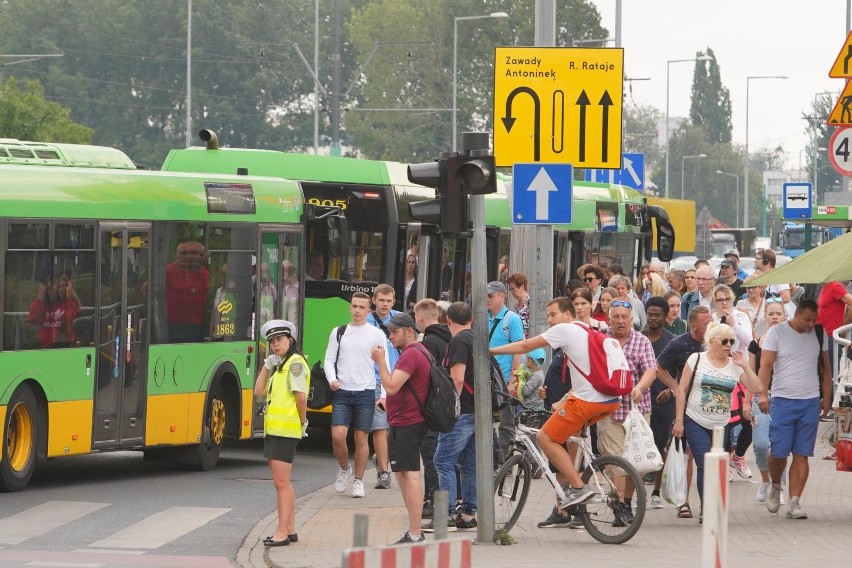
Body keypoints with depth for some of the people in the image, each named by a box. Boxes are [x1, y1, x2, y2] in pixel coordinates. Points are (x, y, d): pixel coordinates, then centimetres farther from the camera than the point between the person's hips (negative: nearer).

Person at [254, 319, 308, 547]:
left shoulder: (295, 362, -11)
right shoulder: (278, 365, 18)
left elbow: (301, 395, -18)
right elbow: (259, 392, 16)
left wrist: (302, 422, -9)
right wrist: (266, 366, 9)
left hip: (286, 430, -10)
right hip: (273, 429, 10)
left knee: (281, 481, -10)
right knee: (282, 482, 13)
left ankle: (282, 533, -10)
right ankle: (290, 530, 18)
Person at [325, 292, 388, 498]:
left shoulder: (377, 335, 3)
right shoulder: (339, 333, 9)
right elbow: (329, 360, 11)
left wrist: (384, 394, -6)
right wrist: (332, 379, -9)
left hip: (365, 392, -1)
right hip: (342, 392, 1)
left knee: (361, 438, 0)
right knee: (337, 435, -10)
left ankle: (359, 481, 11)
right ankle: (344, 468, 16)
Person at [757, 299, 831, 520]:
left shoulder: (818, 335, 9)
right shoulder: (777, 333, -2)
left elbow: (825, 367, 17)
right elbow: (765, 365, -7)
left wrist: (826, 398, 11)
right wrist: (762, 394, -17)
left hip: (811, 402, 3)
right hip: (783, 400, -3)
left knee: (802, 455, -1)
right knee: (778, 452, -5)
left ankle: (794, 502, -1)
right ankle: (775, 486, 24)